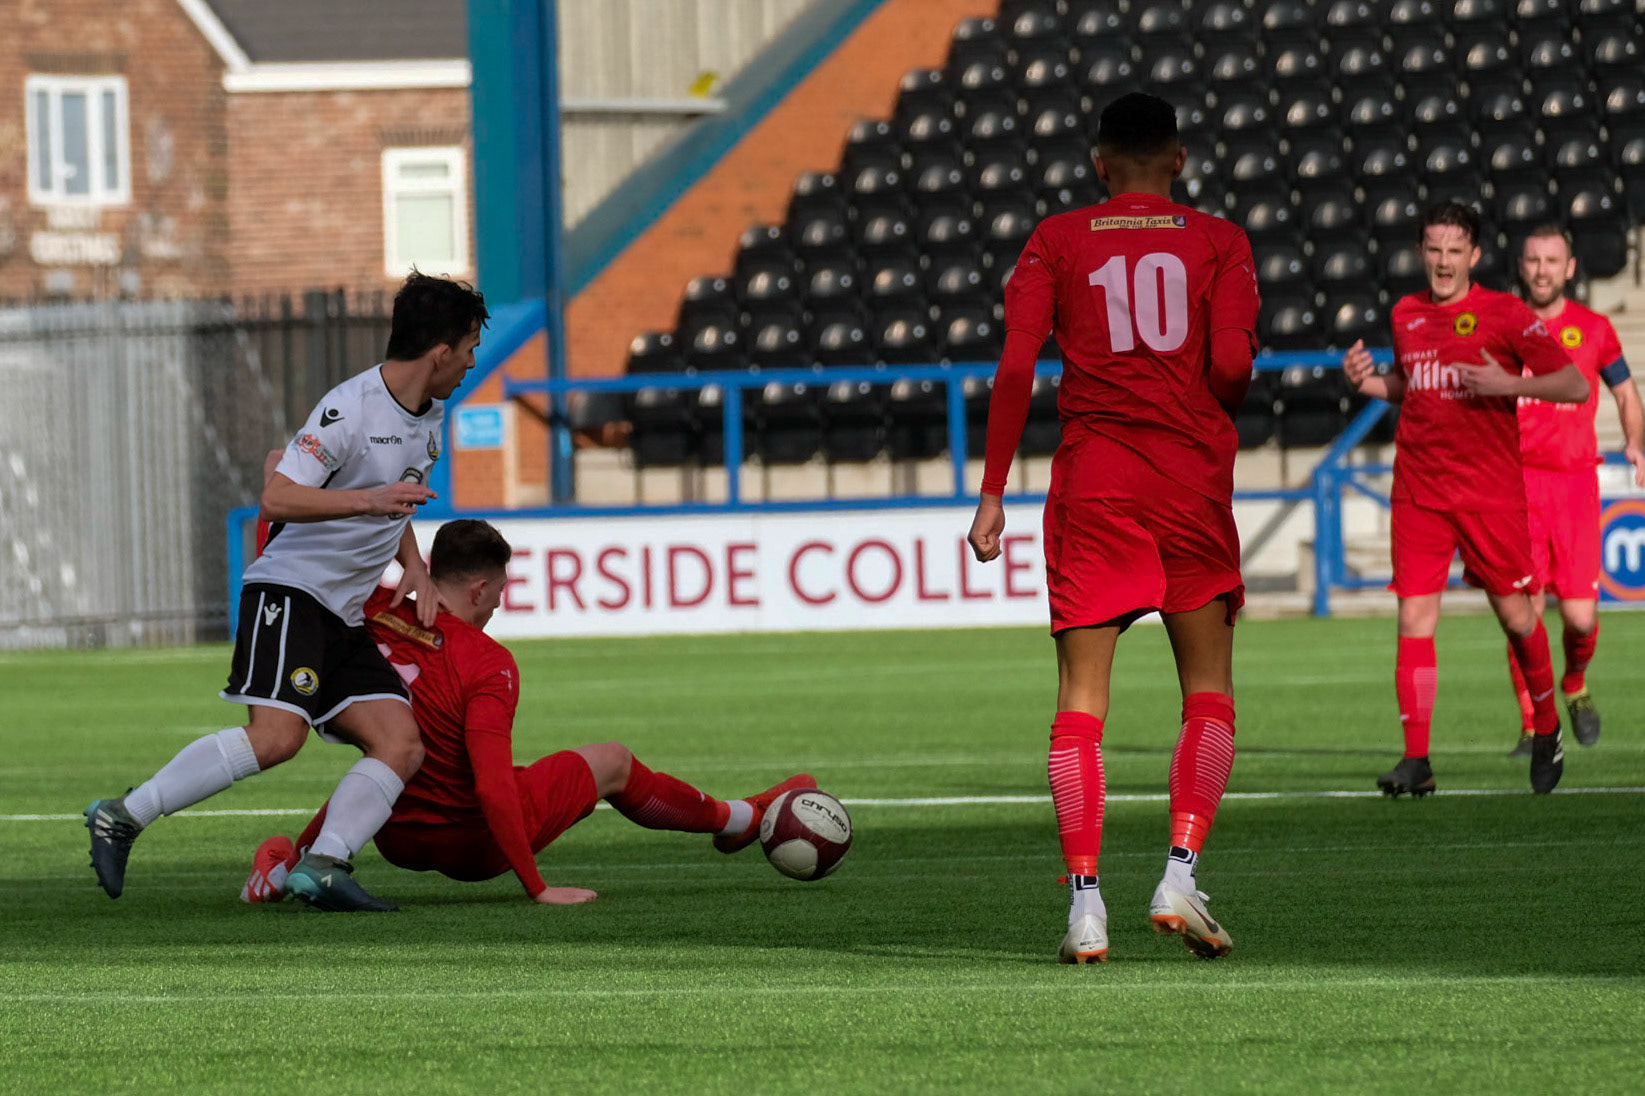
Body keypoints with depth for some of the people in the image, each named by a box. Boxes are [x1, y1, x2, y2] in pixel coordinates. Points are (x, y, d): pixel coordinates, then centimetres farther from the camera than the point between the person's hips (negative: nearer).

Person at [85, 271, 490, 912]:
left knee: (401, 746, -10)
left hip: (345, 618, 9)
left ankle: (322, 868, -19)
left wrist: (414, 569, 16)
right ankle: (122, 817, -18)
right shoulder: (350, 409, -15)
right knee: (277, 735, -26)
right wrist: (368, 502, -33)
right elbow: (276, 499, -23)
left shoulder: (428, 417, 15)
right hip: (289, 592, -9)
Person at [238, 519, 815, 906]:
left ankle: (289, 861, 19)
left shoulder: (372, 617, -13)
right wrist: (536, 888, -25)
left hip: (396, 839, 4)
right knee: (612, 761, 19)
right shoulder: (486, 662, -25)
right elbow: (494, 787, -31)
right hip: (476, 845, -4)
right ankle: (736, 820, 41)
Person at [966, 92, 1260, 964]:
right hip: (1193, 481, 0)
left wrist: (993, 491, -1)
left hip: (1092, 479, 0)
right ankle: (1181, 875, -9)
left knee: (1081, 698, 1)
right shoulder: (1218, 243, 4)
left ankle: (1084, 901, -8)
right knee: (1209, 694, 9)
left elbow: (1016, 367, -3)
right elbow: (1231, 364, -8)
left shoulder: (1057, 241, 5)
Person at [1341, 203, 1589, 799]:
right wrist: (1369, 382, 6)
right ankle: (1416, 760, -8)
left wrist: (1511, 384, -21)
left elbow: (1576, 386, -6)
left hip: (1491, 491, -3)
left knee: (1517, 616, 5)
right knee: (1415, 620, -7)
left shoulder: (1504, 314, -5)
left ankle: (1547, 733, 29)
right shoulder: (1406, 315, 10)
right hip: (1418, 492, 3)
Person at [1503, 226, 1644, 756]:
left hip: (1575, 481, 0)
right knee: (1526, 609, -9)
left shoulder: (1593, 330, 6)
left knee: (1580, 616, -6)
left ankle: (1575, 685, 27)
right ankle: (1532, 727, 2)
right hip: (1515, 479, 0)